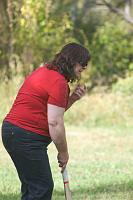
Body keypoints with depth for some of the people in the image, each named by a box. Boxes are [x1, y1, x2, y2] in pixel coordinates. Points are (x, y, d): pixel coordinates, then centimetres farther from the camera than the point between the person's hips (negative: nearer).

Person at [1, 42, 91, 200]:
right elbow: (54, 123, -18)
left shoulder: (46, 71, 16)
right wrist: (63, 152, -7)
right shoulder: (58, 82, -16)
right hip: (26, 138, -11)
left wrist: (72, 98, 8)